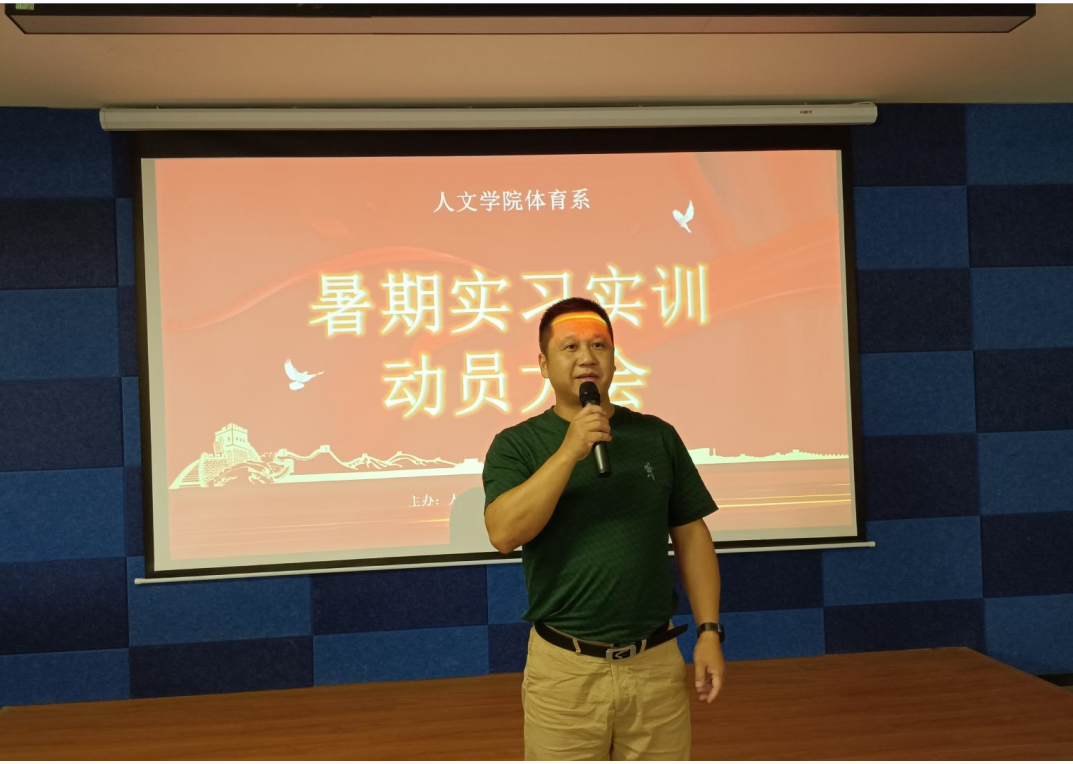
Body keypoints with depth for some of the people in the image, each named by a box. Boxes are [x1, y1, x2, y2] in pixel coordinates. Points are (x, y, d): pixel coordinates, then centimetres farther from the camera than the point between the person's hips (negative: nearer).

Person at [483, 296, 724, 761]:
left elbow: (691, 537, 6)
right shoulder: (516, 444, -3)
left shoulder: (658, 437, 4)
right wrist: (569, 451, -22)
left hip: (657, 664, 2)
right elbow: (503, 533, -18)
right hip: (563, 670, -2)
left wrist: (709, 632, 1)